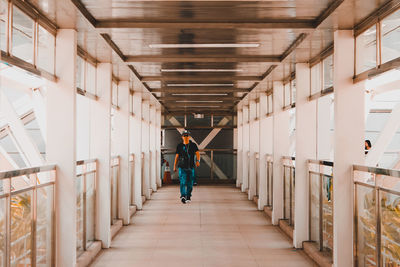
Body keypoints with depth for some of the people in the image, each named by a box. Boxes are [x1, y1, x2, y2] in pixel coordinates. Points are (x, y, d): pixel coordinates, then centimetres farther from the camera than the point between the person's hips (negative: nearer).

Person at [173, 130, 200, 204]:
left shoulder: (193, 145, 4)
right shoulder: (179, 146, 5)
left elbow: (197, 153, -6)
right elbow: (177, 156, 11)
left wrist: (198, 161, -25)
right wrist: (175, 166, 9)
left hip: (191, 167, 1)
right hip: (182, 167, -1)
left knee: (190, 183, 6)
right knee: (183, 182, -15)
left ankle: (188, 197, 21)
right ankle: (183, 196, -25)